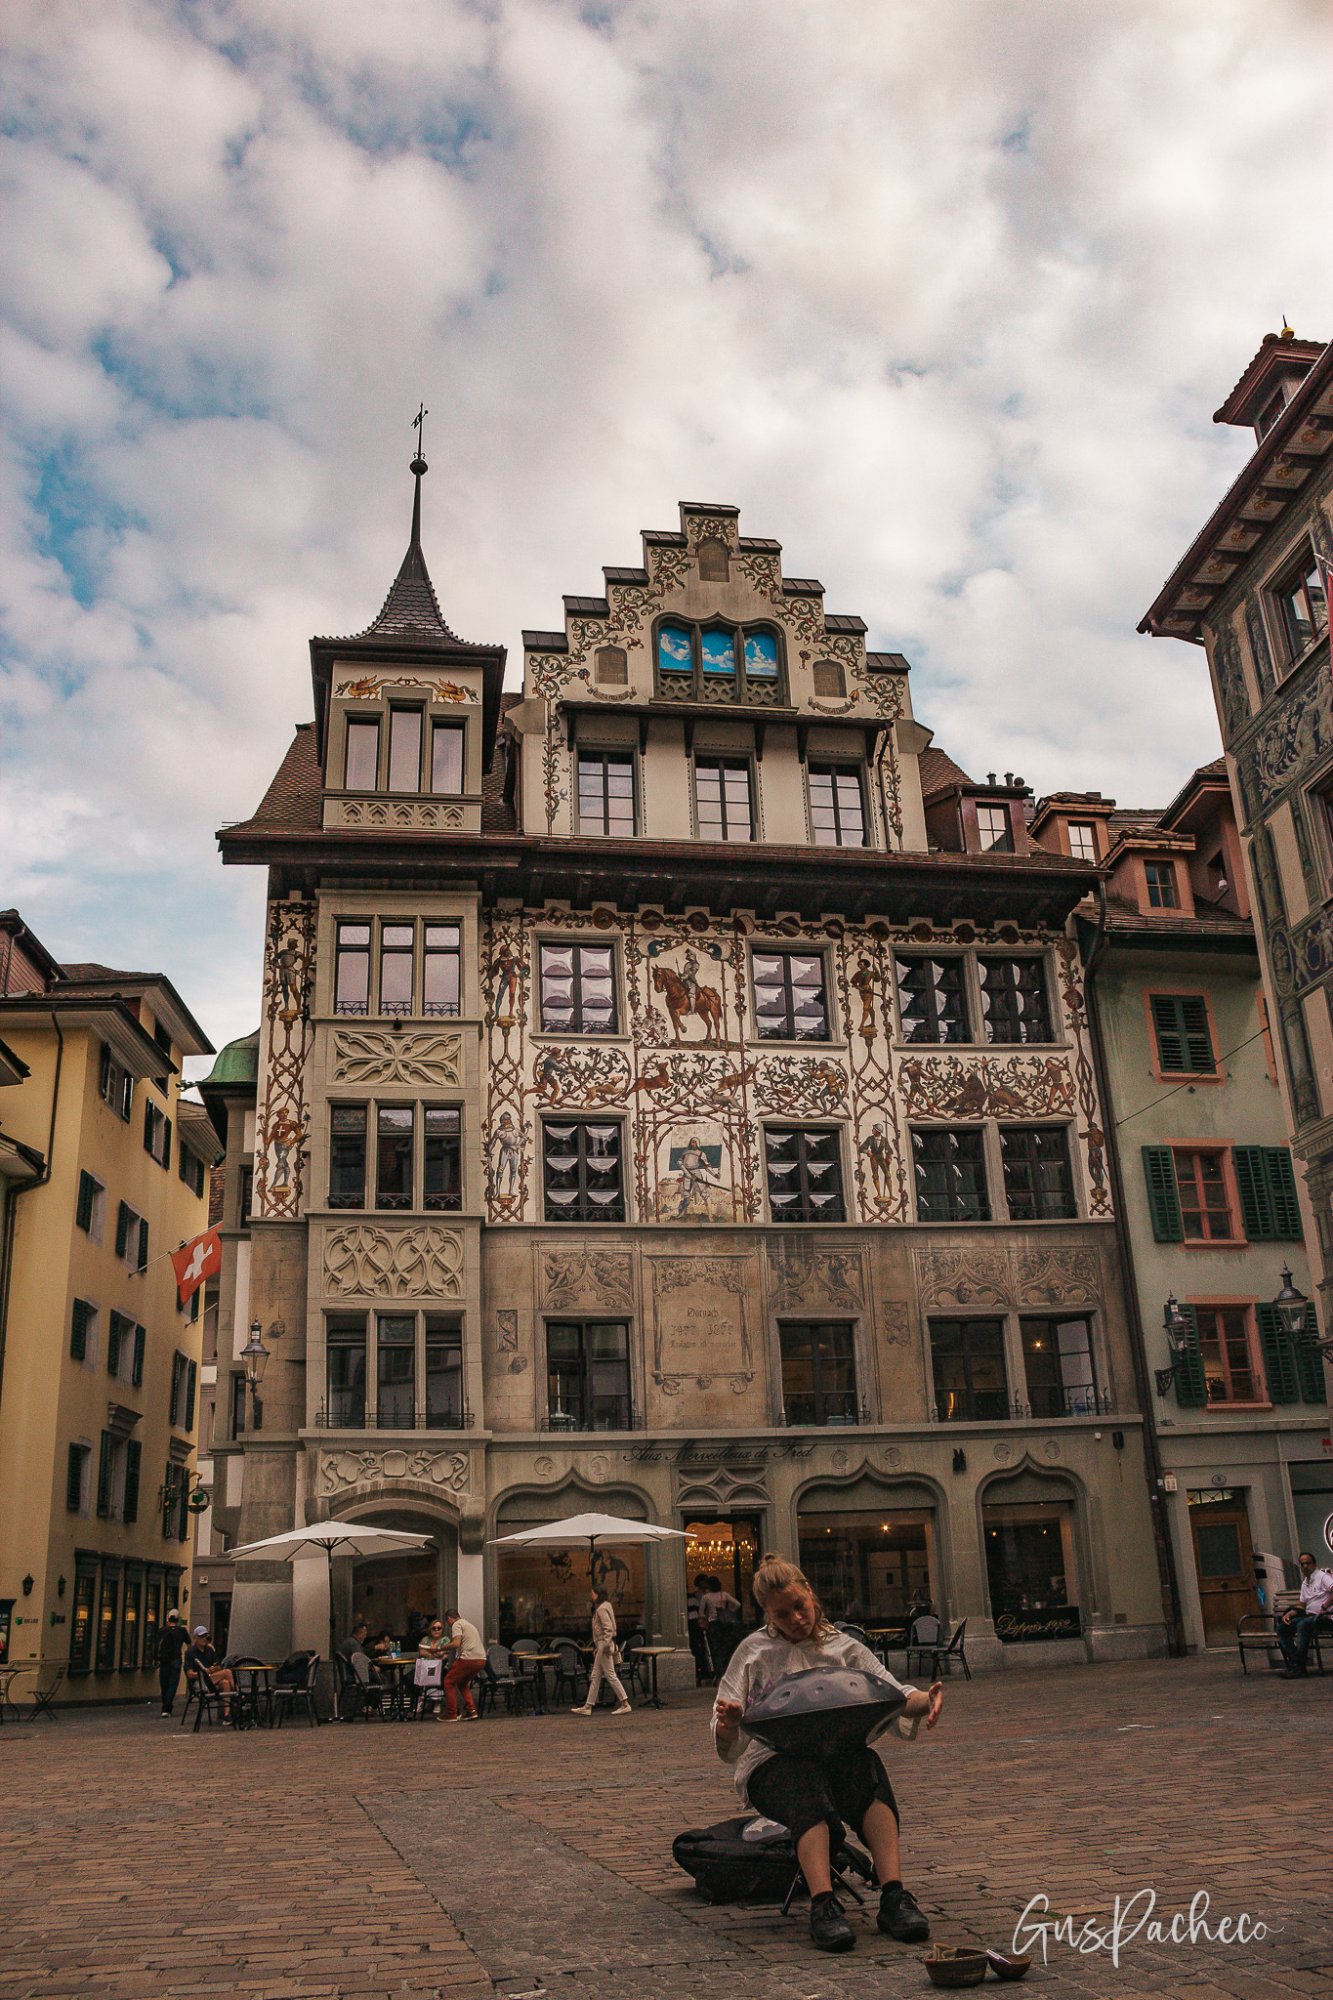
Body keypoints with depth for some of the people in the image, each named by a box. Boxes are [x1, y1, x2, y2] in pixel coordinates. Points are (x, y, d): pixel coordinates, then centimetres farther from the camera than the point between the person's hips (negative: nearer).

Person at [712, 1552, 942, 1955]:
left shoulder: (843, 1647, 17)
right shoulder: (754, 1651, 14)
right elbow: (725, 1741, 9)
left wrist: (924, 1701, -19)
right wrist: (729, 1723, -17)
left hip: (839, 1753, 1)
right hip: (771, 1762, -1)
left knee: (867, 1763, -34)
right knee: (807, 1781, -37)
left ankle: (894, 1896, -43)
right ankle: (823, 1905, -48)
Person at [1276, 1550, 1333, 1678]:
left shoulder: (1322, 1576, -4)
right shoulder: (1305, 1583, 21)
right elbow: (1302, 1606, 24)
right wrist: (1288, 1614, 7)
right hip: (1309, 1615, 9)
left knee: (1302, 1625, -36)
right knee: (1281, 1627, -4)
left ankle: (1299, 1668, -33)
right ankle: (1293, 1663, -13)